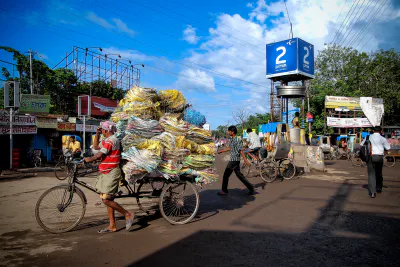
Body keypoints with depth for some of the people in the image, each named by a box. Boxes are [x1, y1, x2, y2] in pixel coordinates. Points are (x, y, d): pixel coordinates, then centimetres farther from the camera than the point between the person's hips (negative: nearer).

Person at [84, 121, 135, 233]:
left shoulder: (111, 140, -15)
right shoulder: (107, 140, 17)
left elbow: (99, 155, -18)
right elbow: (96, 146, 28)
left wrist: (88, 159, -1)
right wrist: (97, 134, 18)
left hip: (111, 173, -10)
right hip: (106, 173, 10)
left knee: (106, 200, -12)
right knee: (108, 199, 11)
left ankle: (128, 215, 0)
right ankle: (112, 226, 18)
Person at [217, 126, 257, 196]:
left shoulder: (237, 140, -15)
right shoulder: (232, 140, 12)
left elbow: (241, 150, -19)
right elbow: (230, 148, 27)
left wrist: (245, 160, -20)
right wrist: (222, 151, 32)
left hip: (234, 160, -9)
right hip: (233, 160, 9)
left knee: (226, 174, 0)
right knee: (239, 174, 12)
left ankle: (224, 191, 13)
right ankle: (251, 189, 14)